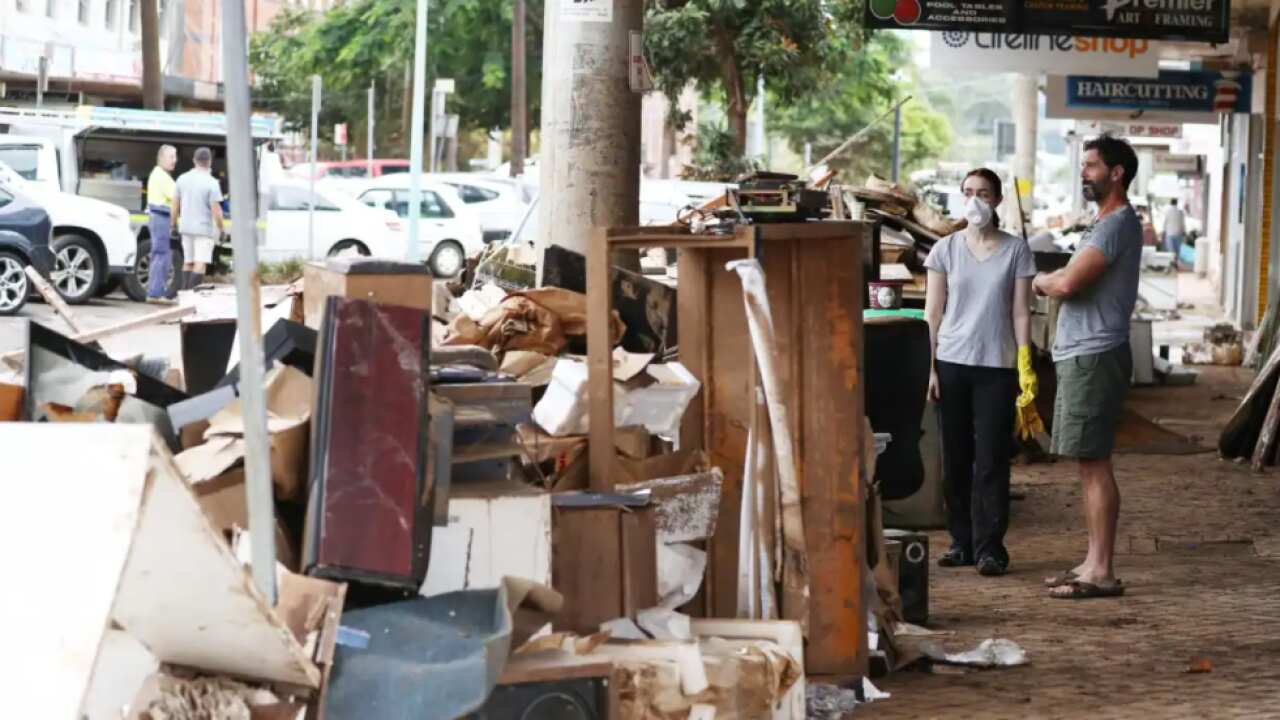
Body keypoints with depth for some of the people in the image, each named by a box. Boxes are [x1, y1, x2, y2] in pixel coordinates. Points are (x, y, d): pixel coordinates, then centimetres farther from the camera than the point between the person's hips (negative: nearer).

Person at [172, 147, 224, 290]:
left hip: (186, 228, 6)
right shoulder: (211, 183, -15)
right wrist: (221, 229, -6)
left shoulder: (183, 179, 2)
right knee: (200, 263, -6)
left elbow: (175, 205, 7)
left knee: (188, 262, 17)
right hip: (204, 228, -6)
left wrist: (174, 224, 18)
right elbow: (216, 210, -17)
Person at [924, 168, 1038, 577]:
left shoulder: (1015, 250, 3)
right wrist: (928, 367, 0)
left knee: (991, 460, -3)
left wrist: (1025, 367, -4)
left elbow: (1020, 312, 2)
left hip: (997, 367, -2)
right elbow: (933, 312, 6)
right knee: (955, 459, 6)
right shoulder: (946, 249, 6)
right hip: (952, 363, 2)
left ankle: (990, 548, 2)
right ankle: (962, 542, 15)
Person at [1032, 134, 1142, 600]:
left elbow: (1067, 283, -22)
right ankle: (1094, 562, 18)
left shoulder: (1118, 224, -14)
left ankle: (1102, 573, -7)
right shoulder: (1106, 224, 20)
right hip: (1080, 355, 10)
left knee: (1094, 463, -9)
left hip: (1095, 357, -10)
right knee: (1088, 464, 13)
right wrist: (1053, 282, 0)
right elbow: (1074, 282, 20)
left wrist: (1041, 281, -2)